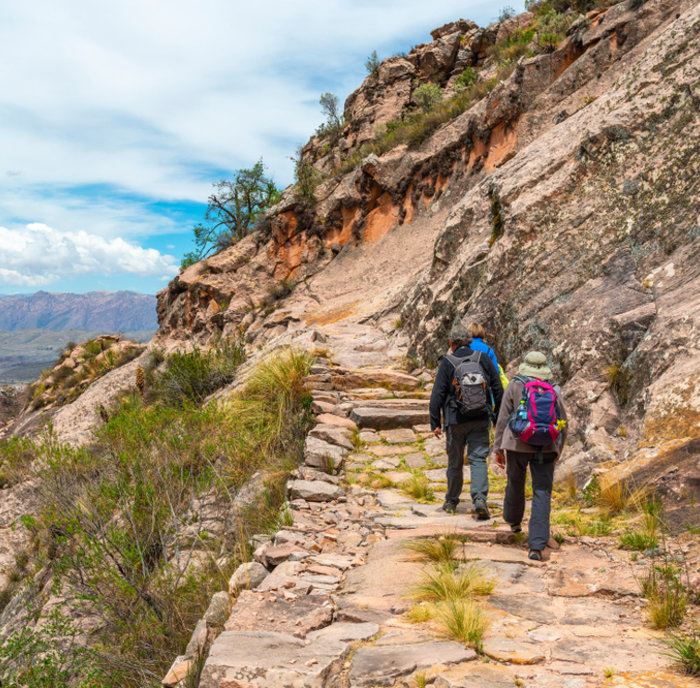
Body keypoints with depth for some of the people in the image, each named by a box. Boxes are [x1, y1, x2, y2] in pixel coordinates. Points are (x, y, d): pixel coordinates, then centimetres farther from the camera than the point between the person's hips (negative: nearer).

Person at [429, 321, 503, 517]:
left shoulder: (447, 363, -5)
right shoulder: (483, 359, 3)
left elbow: (437, 395, -7)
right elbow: (498, 390, 6)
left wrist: (435, 423, -1)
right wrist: (498, 418, 15)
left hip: (456, 420, -1)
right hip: (480, 420, 1)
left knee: (455, 462, 12)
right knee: (478, 459, 1)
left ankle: (451, 501, 25)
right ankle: (479, 498, -18)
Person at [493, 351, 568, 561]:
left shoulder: (514, 386, 1)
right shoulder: (554, 391, 6)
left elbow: (503, 419, -1)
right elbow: (563, 425, 11)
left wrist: (499, 449, 5)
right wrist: (558, 451, 25)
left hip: (517, 445, 0)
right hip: (546, 448, 0)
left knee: (515, 484, 23)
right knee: (542, 494, -1)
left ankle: (514, 521, 48)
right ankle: (536, 546, -10)